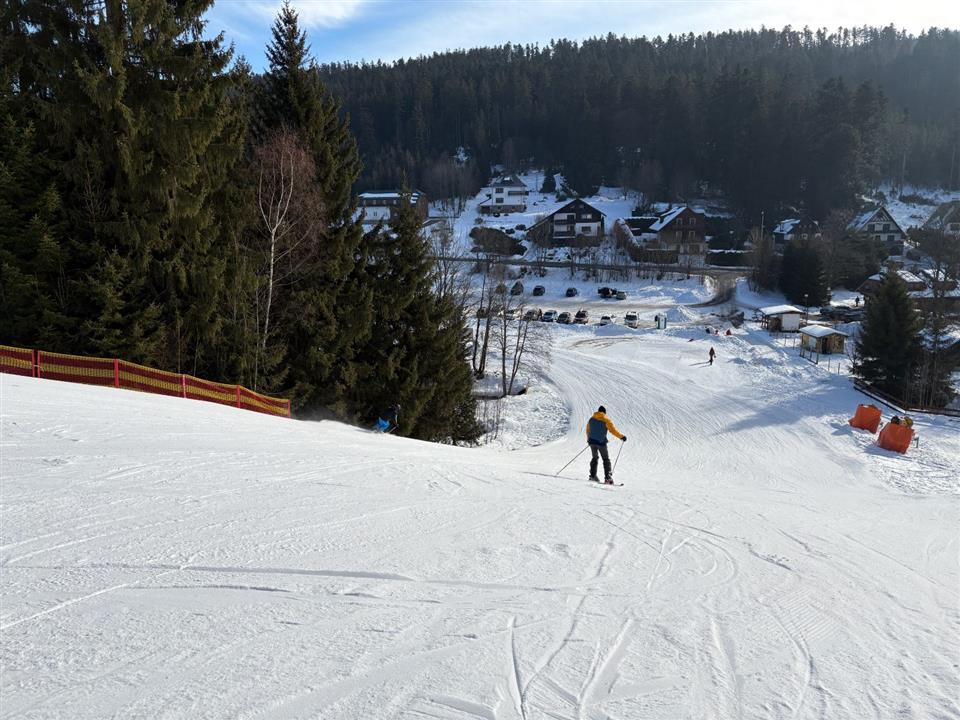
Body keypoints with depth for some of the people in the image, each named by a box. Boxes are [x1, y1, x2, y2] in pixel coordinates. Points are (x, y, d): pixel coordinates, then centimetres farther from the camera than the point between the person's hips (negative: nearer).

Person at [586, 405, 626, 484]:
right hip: (601, 442, -4)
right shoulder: (606, 420, -5)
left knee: (594, 458, 20)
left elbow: (587, 430, 17)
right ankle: (608, 477, -5)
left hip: (592, 441, 4)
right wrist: (622, 436, 1)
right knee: (606, 459, 5)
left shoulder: (591, 419, 8)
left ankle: (593, 475, 15)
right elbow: (613, 430, -9)